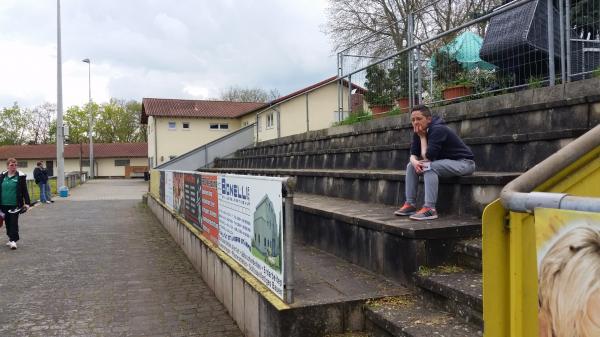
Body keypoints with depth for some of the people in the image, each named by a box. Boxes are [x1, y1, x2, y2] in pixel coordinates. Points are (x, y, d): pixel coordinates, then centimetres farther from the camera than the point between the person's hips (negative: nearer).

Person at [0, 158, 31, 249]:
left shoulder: (21, 176, -5)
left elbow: (24, 190, -4)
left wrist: (27, 202, -10)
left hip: (15, 204, -4)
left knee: (14, 222, -4)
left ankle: (13, 240, -1)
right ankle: (10, 238, 25)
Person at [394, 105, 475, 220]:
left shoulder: (438, 130, -25)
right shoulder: (418, 132, 0)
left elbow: (427, 157, -28)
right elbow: (413, 154, -1)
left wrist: (422, 137, -18)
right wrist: (415, 162, -24)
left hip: (464, 162, -9)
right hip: (446, 162, 9)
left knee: (429, 167, -32)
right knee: (411, 166, 2)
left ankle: (430, 209, -34)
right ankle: (410, 204, -1)